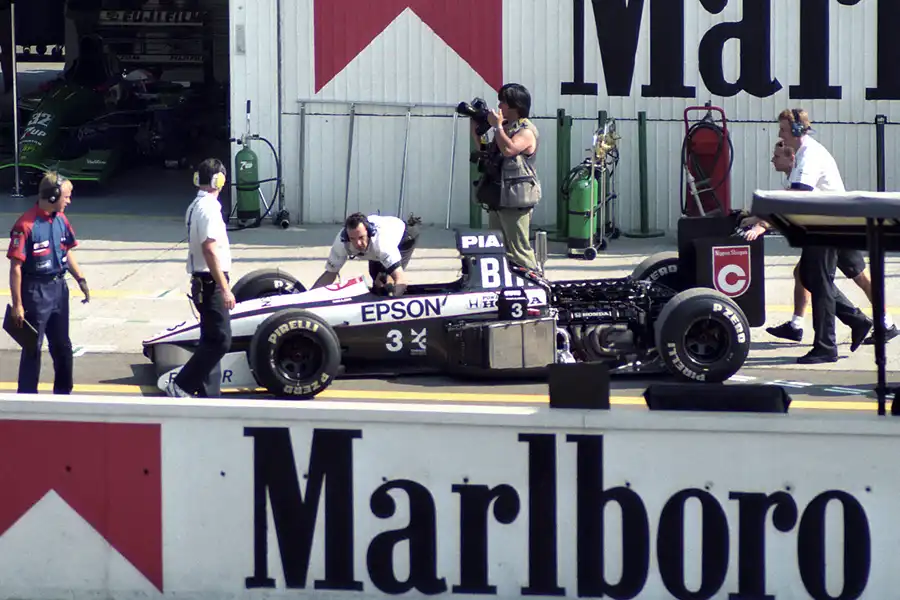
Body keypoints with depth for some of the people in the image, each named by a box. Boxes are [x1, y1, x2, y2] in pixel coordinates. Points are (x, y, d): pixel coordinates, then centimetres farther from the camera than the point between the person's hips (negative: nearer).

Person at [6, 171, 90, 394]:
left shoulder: (61, 220, 2)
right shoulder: (26, 225, -21)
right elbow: (15, 268, -19)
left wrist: (81, 280, 9)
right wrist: (17, 305, -18)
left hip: (59, 289, 7)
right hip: (36, 292, -7)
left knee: (62, 345, 17)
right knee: (32, 347, 3)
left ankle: (63, 392, 32)